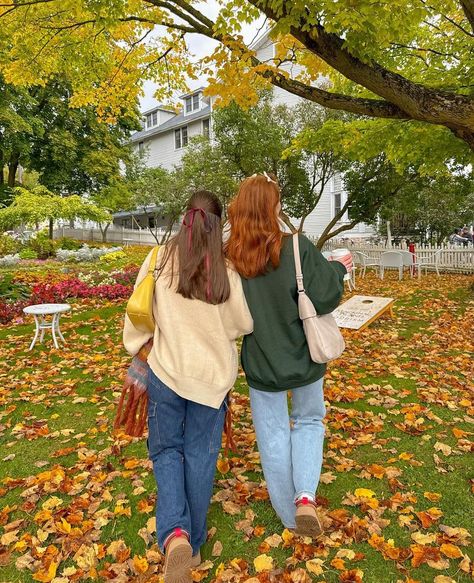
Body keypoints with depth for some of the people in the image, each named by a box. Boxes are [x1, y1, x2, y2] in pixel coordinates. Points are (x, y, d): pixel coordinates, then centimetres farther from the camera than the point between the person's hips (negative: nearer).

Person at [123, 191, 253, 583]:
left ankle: (174, 532, 2)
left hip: (166, 370, 0)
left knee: (166, 449, 21)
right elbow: (244, 324, -4)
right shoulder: (227, 269, -10)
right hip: (214, 374, 0)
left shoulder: (159, 259, -9)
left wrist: (138, 353, 16)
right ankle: (194, 545, 33)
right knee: (201, 457, 17)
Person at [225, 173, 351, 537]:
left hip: (260, 361, 1)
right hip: (303, 357, -1)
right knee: (309, 421, 25)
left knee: (273, 436, 17)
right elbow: (324, 298, -17)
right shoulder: (297, 247, -17)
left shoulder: (228, 256, -10)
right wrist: (338, 269, 0)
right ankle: (305, 496, 9)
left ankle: (289, 515, 35)